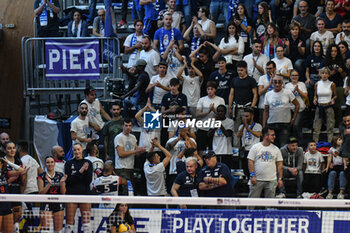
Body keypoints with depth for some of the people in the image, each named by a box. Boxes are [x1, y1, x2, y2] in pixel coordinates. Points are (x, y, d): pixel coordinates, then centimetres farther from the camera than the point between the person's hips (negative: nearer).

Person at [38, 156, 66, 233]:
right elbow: (41, 192, -8)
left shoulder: (60, 175, 7)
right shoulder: (42, 176, -1)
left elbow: (63, 192, 4)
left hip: (59, 204, 3)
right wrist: (49, 184, -21)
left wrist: (62, 182, -14)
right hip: (46, 204, -3)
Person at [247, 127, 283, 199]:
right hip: (257, 179, -3)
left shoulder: (276, 149, 8)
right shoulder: (255, 147, 0)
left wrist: (280, 178, 1)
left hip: (271, 181, 3)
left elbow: (280, 165, 8)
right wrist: (252, 176, -11)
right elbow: (250, 162, -3)